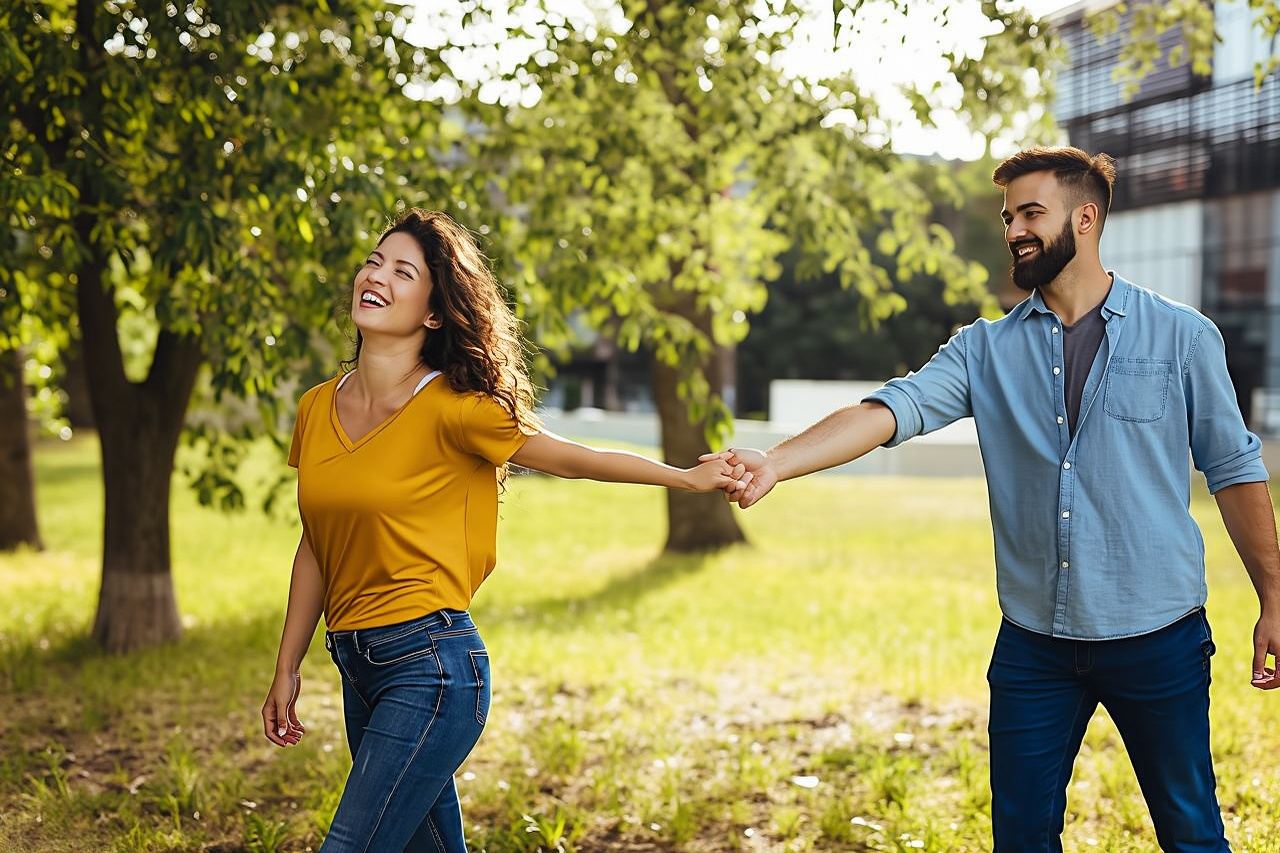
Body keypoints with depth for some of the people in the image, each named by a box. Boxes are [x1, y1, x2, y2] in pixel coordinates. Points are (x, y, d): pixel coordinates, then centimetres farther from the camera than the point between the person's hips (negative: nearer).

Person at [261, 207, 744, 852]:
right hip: (358, 672, 7)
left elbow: (571, 458, 0)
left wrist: (688, 477, 2)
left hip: (431, 664, -7)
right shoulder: (317, 409, 7)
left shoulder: (451, 409, -11)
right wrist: (287, 669, 17)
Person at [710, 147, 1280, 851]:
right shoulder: (986, 350, 3)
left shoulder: (1182, 337, 0)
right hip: (1033, 642, 2)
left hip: (1156, 637, -2)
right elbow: (890, 410, -11)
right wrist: (775, 463, -27)